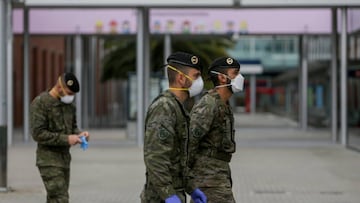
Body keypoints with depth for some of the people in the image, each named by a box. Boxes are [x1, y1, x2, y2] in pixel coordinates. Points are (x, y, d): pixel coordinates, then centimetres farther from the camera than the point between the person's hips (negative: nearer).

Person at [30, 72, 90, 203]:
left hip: (65, 158, 7)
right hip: (48, 161, -7)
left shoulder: (69, 104, 9)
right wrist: (66, 139, -23)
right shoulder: (40, 103, -14)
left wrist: (79, 134, -5)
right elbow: (38, 133, -19)